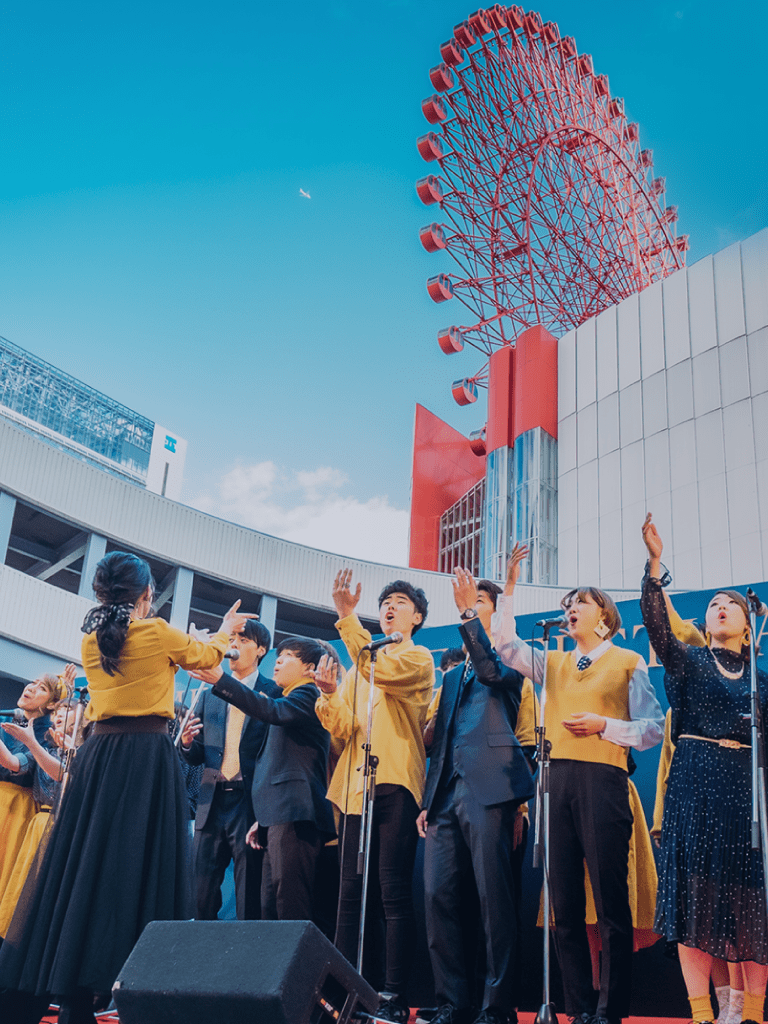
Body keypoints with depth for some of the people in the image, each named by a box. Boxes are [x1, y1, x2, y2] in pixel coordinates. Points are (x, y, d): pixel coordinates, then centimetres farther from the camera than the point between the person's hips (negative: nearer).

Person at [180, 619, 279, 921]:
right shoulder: (209, 695, 19)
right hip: (211, 803, 5)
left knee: (250, 900, -2)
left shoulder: (273, 691, 3)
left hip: (250, 805, -5)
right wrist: (187, 743, -6)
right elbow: (197, 757, 20)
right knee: (201, 896, 5)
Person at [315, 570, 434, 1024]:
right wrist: (329, 696, -4)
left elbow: (379, 671, -16)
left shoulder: (419, 659, 6)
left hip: (396, 784, -5)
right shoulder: (359, 665, 24)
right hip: (355, 786, 6)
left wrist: (347, 616, -19)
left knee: (394, 890, -7)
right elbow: (342, 728, 16)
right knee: (350, 892, 4)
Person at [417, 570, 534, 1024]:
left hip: (489, 790, -6)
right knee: (438, 894, 1)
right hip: (448, 795, 7)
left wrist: (469, 613, -19)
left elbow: (492, 671, -16)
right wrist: (428, 800, 17)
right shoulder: (453, 675, 28)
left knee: (495, 898, -7)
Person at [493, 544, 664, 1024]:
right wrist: (510, 588, 7)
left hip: (601, 779, -4)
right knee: (565, 902, 5)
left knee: (611, 902, -4)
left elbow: (654, 729, 3)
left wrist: (604, 725, -10)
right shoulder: (553, 663, 21)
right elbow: (505, 645, 9)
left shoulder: (628, 662, 8)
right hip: (557, 779, 5)